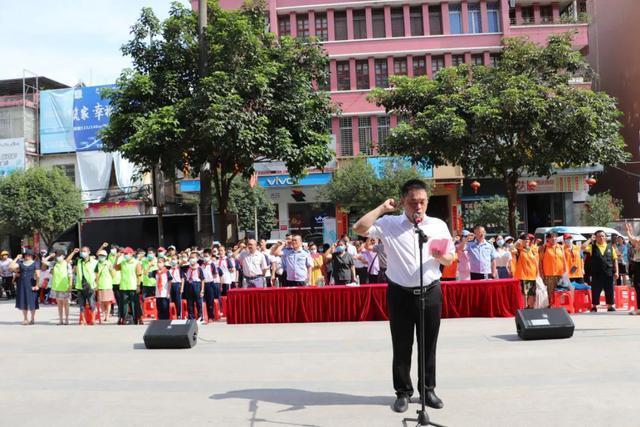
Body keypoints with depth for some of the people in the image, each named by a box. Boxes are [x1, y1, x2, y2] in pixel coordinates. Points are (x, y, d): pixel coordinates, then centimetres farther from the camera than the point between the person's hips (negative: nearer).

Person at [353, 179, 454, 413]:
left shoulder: (438, 225, 5)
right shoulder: (389, 224, -2)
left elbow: (450, 259, 10)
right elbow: (359, 228, -14)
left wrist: (440, 256, -13)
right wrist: (382, 208, -11)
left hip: (430, 293, 2)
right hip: (400, 294, -2)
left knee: (428, 345, 11)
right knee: (401, 346, 6)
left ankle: (428, 389, 26)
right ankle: (403, 392, 20)